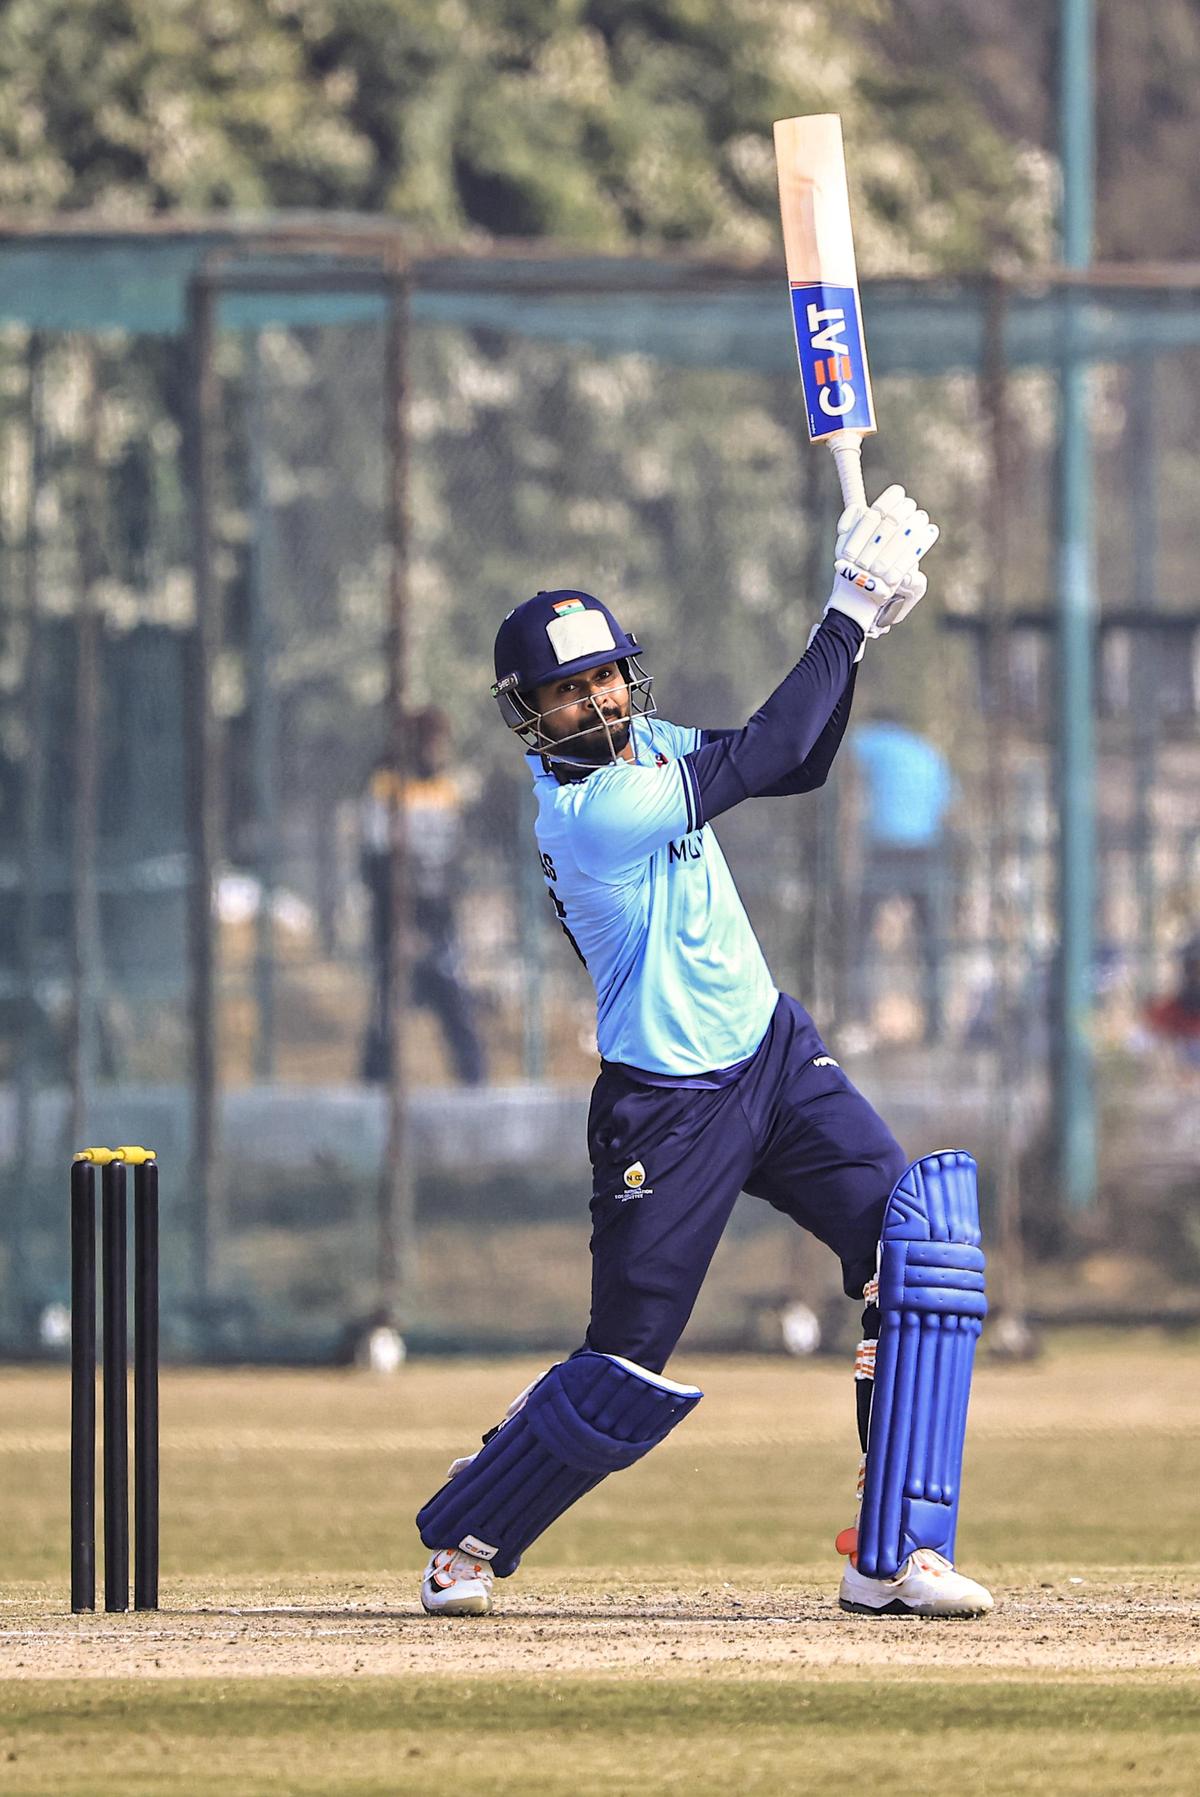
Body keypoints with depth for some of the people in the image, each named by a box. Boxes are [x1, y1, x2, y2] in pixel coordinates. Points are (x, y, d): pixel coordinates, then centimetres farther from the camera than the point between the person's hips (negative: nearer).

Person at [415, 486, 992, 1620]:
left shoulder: (635, 746, 5)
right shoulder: (588, 807, -22)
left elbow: (795, 765, 9)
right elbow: (767, 754, -22)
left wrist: (856, 624, -4)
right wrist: (850, 615, -16)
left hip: (776, 1058, 8)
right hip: (668, 1109, -8)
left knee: (924, 1247, -12)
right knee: (624, 1377, -1)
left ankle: (894, 1557, -12)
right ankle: (465, 1533, 27)